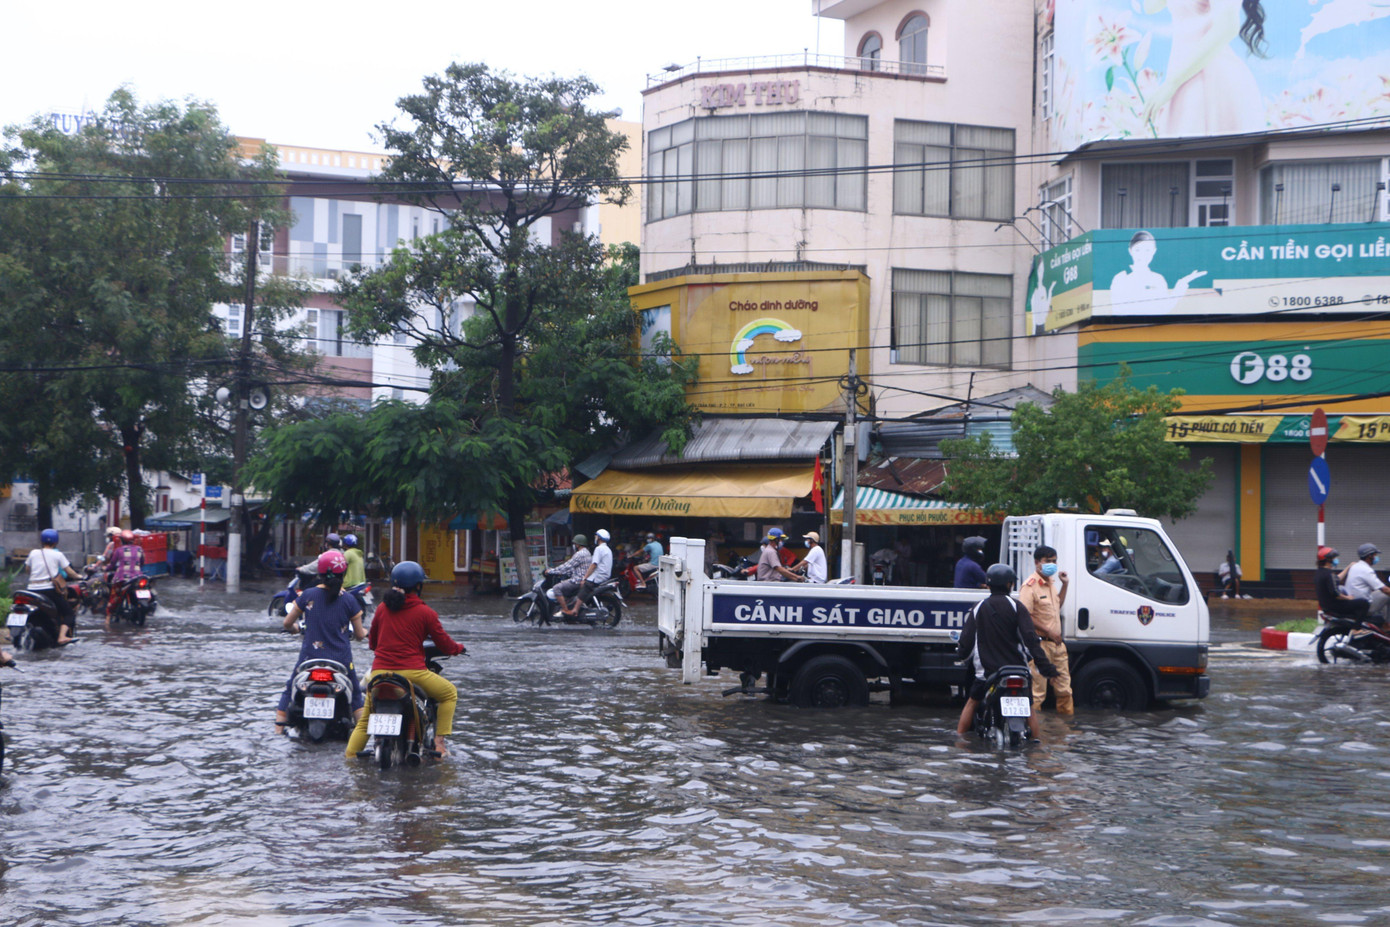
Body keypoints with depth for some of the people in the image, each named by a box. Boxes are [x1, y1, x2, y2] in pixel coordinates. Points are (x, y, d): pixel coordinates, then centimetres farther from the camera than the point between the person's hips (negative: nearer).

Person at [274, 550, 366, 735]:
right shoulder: (349, 600, -7)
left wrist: (296, 629, 27)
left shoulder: (307, 595, -5)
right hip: (341, 660, 0)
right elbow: (359, 635, 0)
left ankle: (278, 731, 15)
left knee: (289, 690, 20)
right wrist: (365, 632, 24)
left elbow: (287, 623, 4)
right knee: (355, 694, 20)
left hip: (310, 658, 0)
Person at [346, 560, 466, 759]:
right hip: (411, 672, -4)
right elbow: (444, 643, 4)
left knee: (365, 721, 19)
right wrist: (459, 648, 26)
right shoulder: (425, 613, -1)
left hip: (380, 672, 4)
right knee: (450, 694, 17)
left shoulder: (382, 608, 10)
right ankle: (439, 742, 6)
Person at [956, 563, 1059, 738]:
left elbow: (967, 637, 3)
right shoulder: (1015, 606, -5)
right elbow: (1030, 638, -11)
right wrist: (1045, 666, -10)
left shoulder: (979, 607, 1)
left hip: (986, 670, 2)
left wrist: (961, 655, 23)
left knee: (972, 702, 18)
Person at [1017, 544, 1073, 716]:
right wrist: (1048, 631, -21)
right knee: (1038, 689, -7)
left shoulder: (1050, 583, 15)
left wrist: (1064, 585, 18)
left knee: (1064, 687, 16)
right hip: (1040, 643, -9)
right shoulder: (1030, 585, -14)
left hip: (1057, 643, 9)